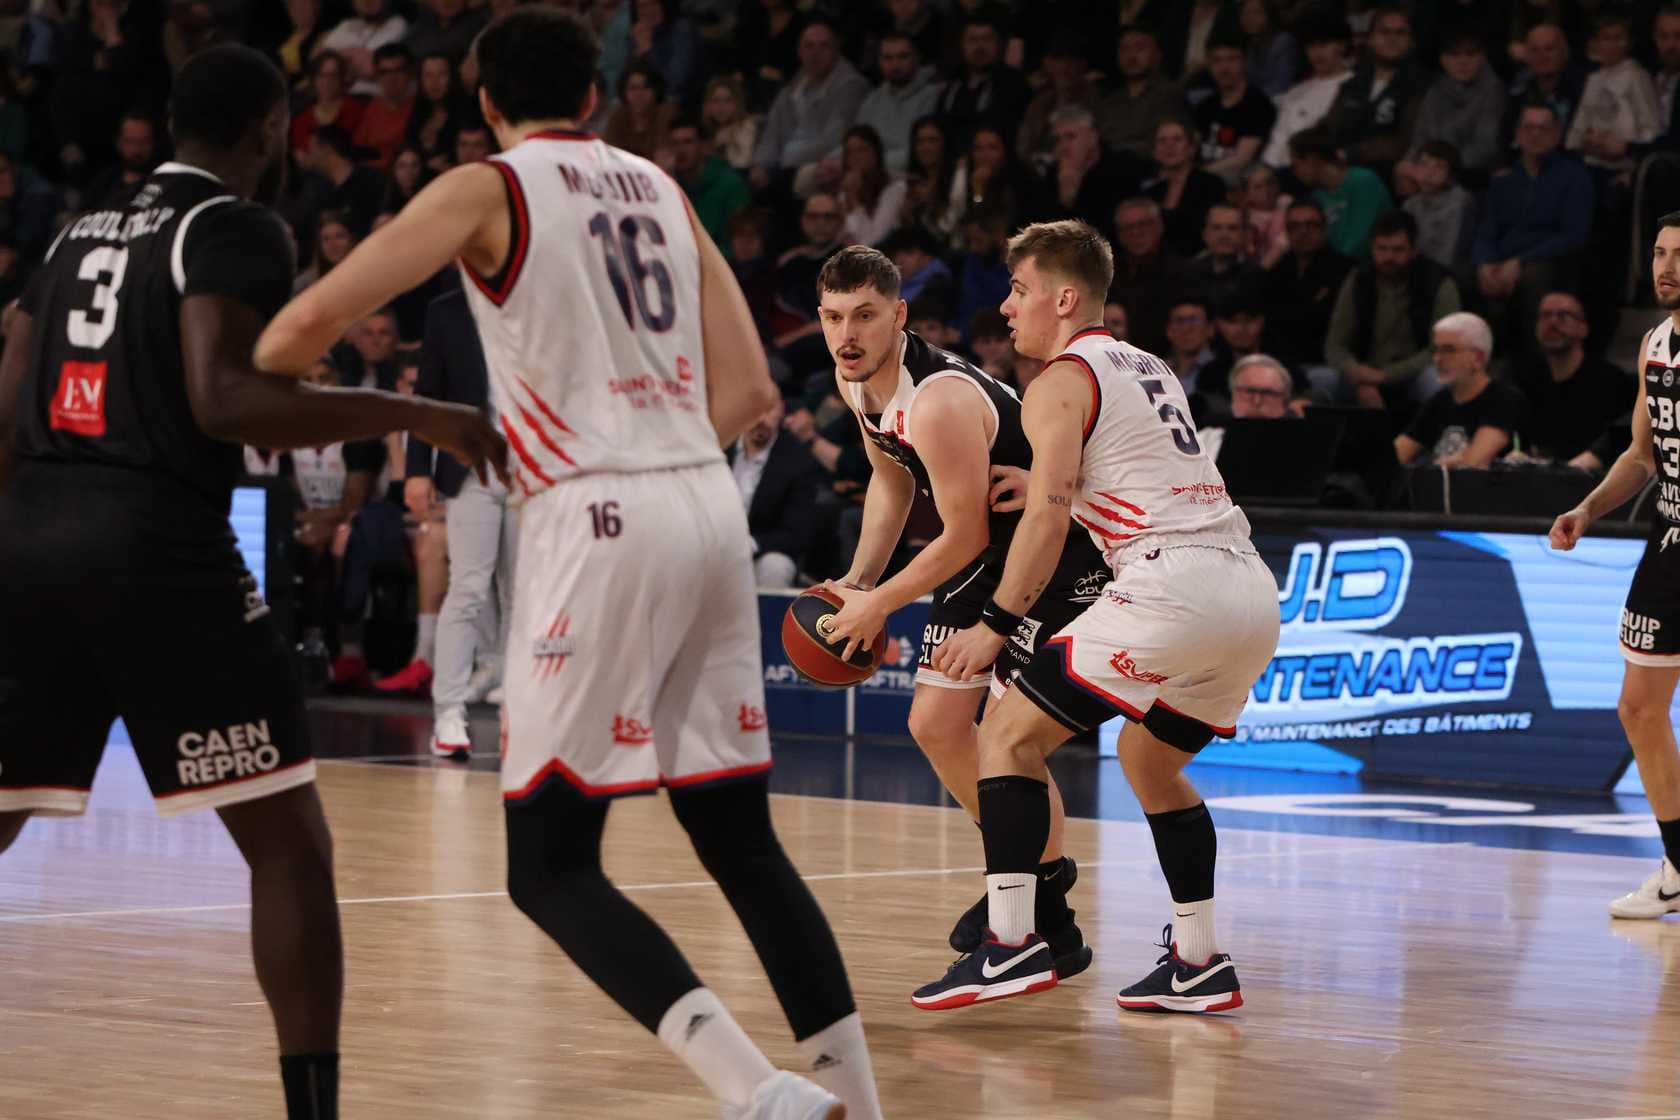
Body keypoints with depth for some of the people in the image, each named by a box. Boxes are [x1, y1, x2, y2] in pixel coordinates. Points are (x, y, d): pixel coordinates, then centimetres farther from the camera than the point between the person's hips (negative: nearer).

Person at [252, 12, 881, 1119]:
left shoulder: (486, 192, 0)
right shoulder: (661, 192, 17)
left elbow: (309, 322, -8)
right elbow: (748, 389, 14)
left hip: (597, 526, -6)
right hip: (710, 508, 6)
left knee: (551, 868, -3)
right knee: (742, 844, 14)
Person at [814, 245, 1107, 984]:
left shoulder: (940, 402, -33)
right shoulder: (854, 380, -4)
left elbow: (966, 536, -25)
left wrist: (880, 605, -14)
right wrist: (857, 581, 6)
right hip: (989, 544, 10)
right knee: (935, 725, 11)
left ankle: (1047, 915, 0)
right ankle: (1021, 867, 30)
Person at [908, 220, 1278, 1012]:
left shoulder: (1060, 383, 0)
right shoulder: (1149, 369, 25)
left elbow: (1049, 513, -11)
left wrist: (995, 625, -8)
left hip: (1174, 584, -8)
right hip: (1253, 587, 8)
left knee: (1010, 731, 0)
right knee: (1152, 759, 27)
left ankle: (1013, 943, -10)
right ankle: (1198, 964, 21)